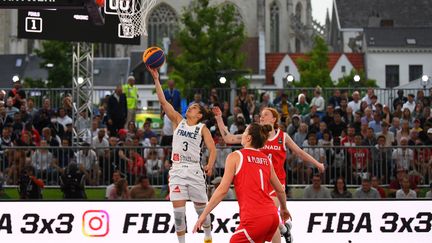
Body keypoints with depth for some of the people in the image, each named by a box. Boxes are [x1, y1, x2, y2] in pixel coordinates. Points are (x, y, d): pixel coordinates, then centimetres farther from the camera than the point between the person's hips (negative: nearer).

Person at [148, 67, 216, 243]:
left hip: (194, 170, -1)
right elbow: (163, 101, 5)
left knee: (201, 208, 8)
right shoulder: (178, 121, 11)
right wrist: (156, 79, -2)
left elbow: (212, 149, -2)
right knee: (178, 210, -6)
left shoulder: (202, 128, 5)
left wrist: (210, 165, -20)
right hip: (177, 170, 1)